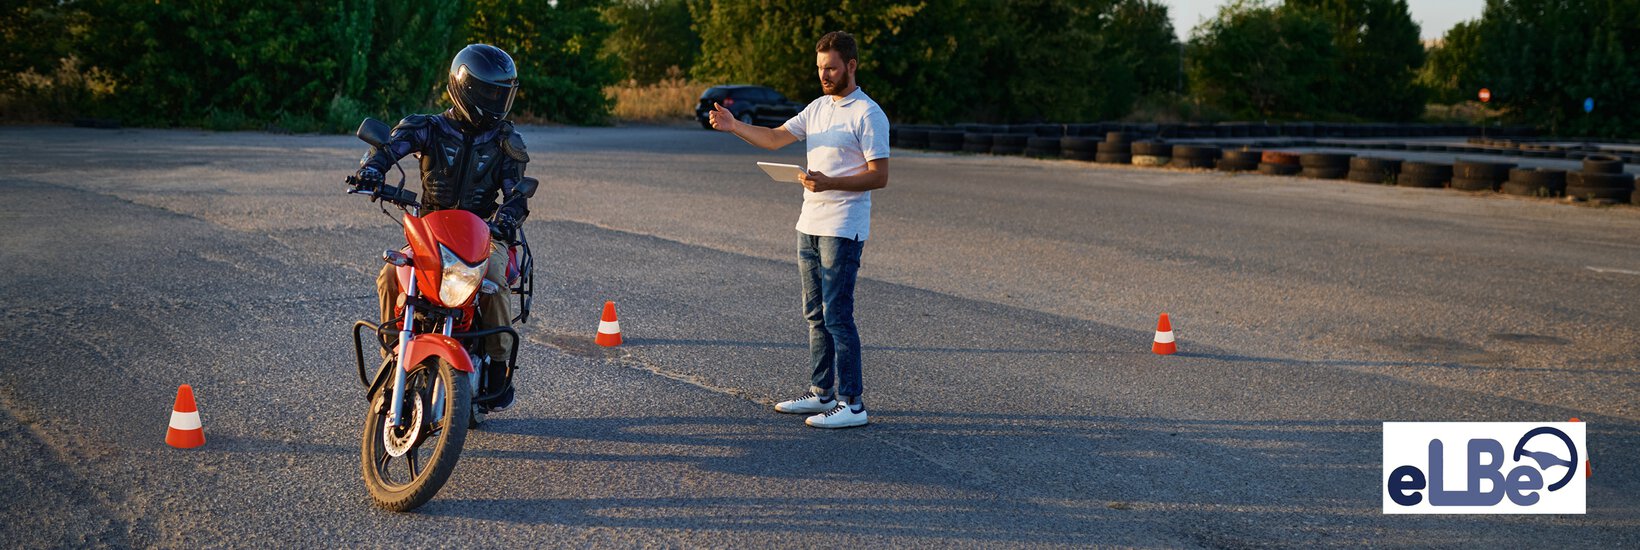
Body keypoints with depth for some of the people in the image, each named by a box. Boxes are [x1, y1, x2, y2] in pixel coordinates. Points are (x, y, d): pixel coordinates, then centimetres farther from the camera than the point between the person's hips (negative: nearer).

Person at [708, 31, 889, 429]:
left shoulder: (868, 114, -12)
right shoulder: (818, 108, 14)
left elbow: (879, 176, -15)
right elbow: (775, 138, 11)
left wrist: (830, 183, -26)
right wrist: (734, 126, -5)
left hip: (843, 230, -9)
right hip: (810, 226, 9)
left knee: (837, 315, -10)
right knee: (815, 314, 13)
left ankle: (851, 404, -7)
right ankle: (821, 393, 22)